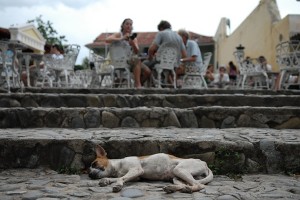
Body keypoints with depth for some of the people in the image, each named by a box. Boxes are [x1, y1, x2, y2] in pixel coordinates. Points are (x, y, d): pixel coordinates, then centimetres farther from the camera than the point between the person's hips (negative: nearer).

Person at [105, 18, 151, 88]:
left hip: (131, 60, 5)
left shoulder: (134, 38, 16)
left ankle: (137, 85, 2)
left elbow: (136, 52, 2)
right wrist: (121, 39, -23)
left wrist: (133, 44, -18)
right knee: (136, 59, -36)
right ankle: (137, 84, -36)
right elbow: (107, 40, -17)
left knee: (147, 72, -19)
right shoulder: (118, 35, 4)